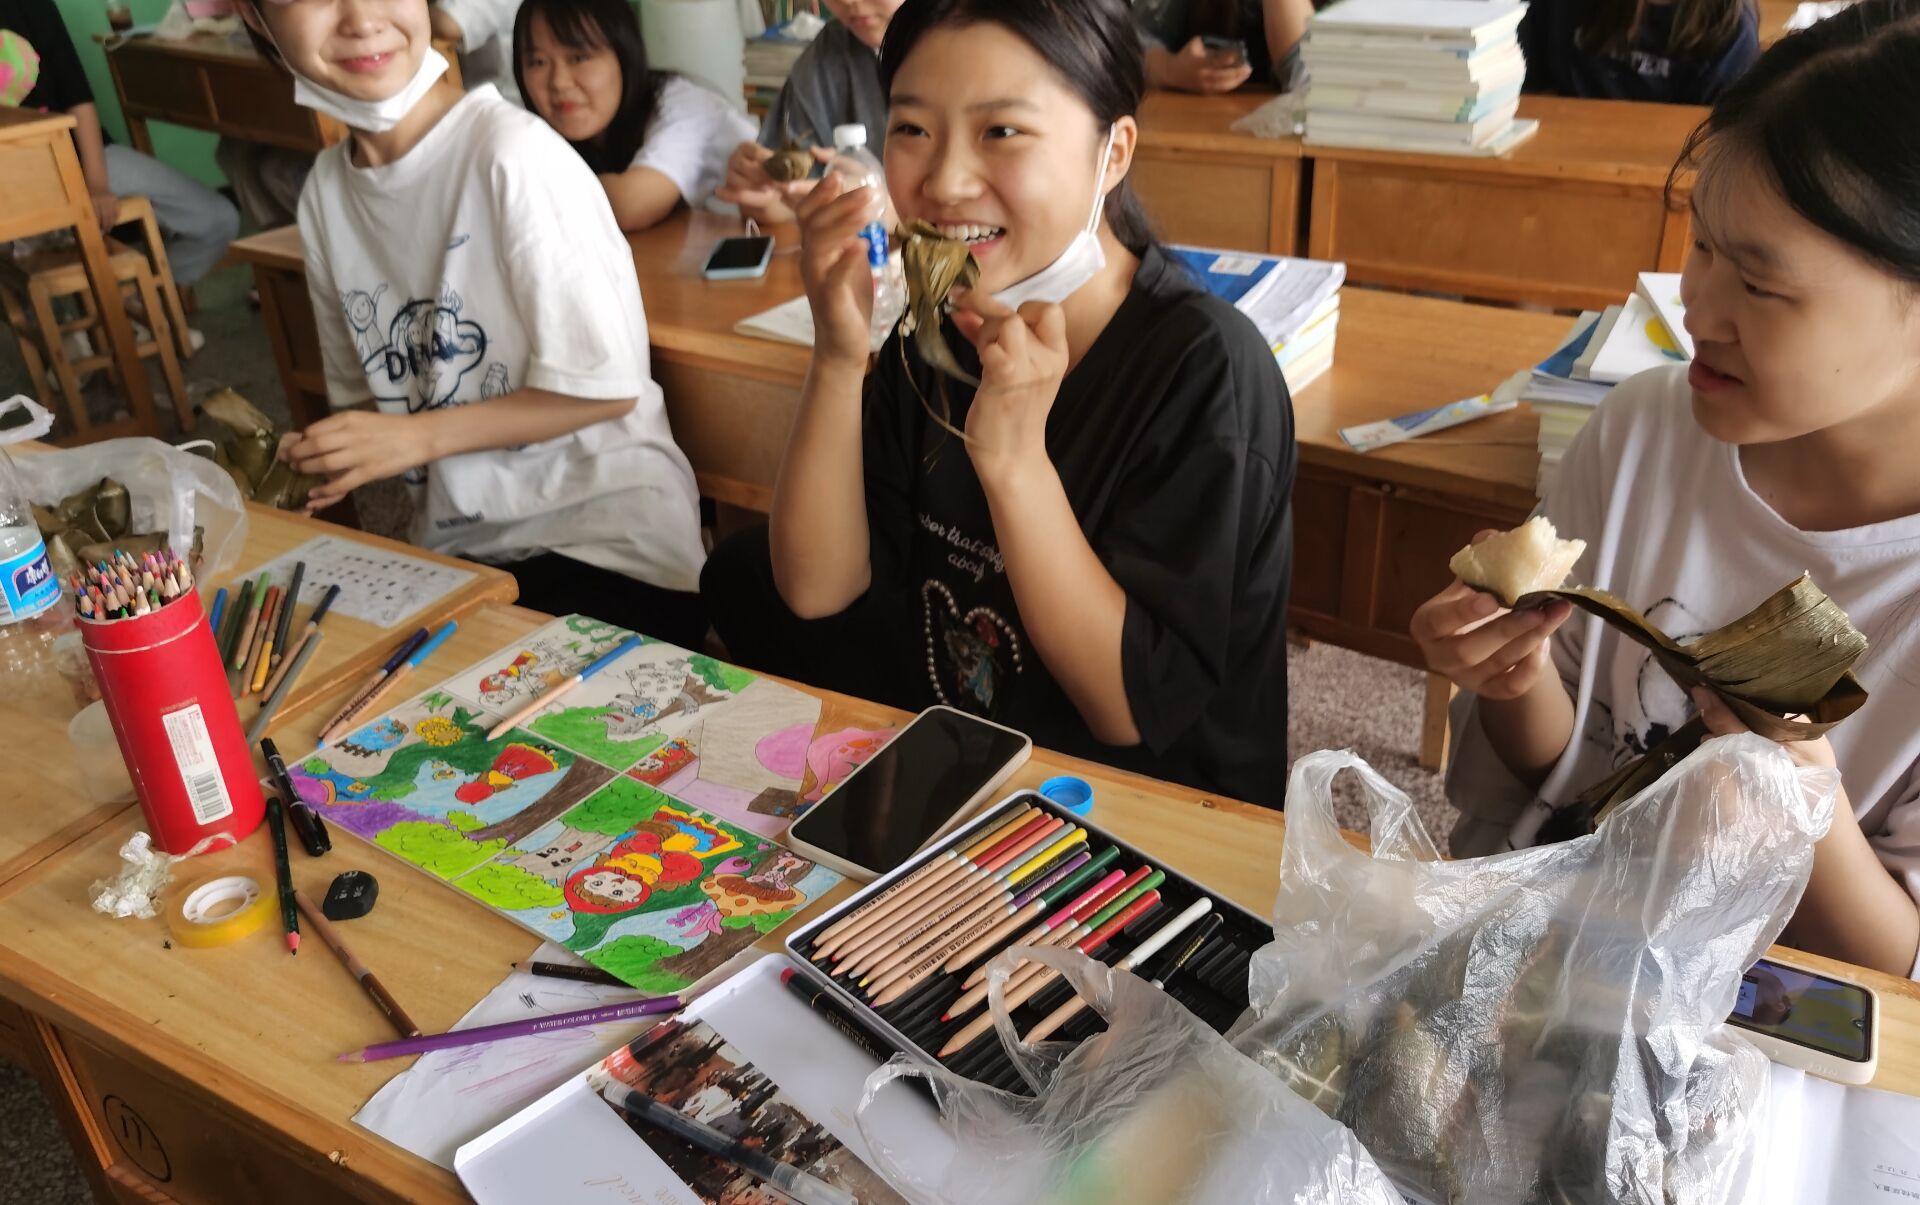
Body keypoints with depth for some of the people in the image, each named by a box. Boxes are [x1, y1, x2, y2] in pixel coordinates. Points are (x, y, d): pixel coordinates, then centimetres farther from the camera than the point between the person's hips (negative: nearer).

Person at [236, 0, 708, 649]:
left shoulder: (513, 152, -17)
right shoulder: (324, 191, 4)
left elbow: (607, 385, -14)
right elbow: (368, 398, 13)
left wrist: (418, 437, -16)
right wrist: (315, 461, -7)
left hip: (608, 543, -5)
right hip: (457, 548, 6)